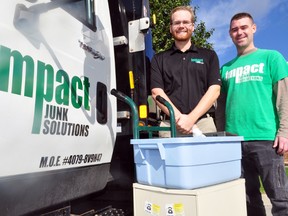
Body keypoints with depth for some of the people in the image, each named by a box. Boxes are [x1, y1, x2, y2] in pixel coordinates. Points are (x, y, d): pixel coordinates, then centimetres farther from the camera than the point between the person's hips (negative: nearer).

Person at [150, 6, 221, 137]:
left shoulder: (209, 56, 13)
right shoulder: (159, 59, 13)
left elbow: (214, 90, 2)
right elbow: (156, 92, 2)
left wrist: (191, 118, -10)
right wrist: (179, 117, -12)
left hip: (203, 123, 0)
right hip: (170, 125, 0)